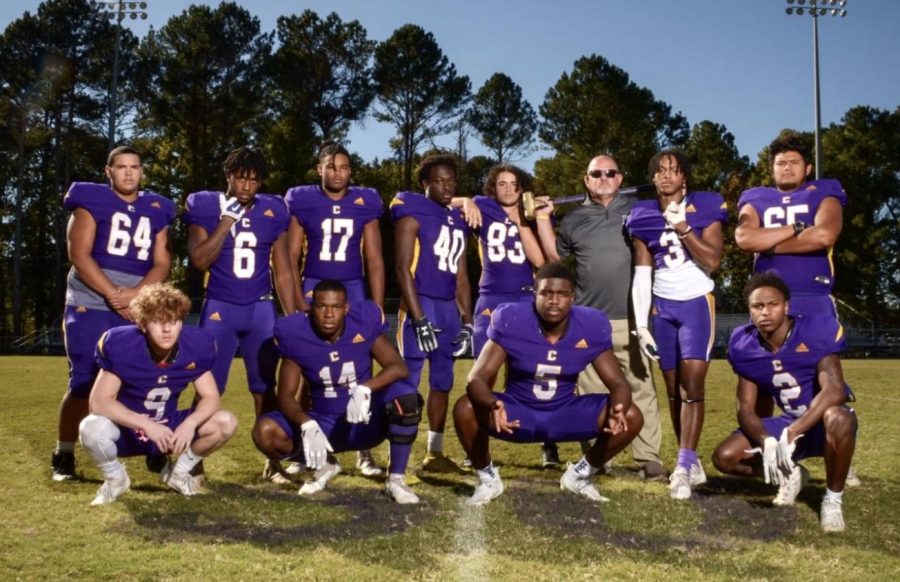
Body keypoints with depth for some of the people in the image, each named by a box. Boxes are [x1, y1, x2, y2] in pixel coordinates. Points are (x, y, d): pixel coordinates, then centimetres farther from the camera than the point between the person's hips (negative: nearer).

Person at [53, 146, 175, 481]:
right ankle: (64, 455, 10)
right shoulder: (91, 201, 1)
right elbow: (79, 255, -8)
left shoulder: (156, 211, 11)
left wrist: (134, 294, -13)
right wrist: (113, 296, -15)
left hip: (138, 309, 3)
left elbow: (162, 263, 4)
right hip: (89, 306, -3)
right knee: (83, 384, -4)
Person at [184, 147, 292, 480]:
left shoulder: (273, 211, 3)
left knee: (265, 387, 5)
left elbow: (282, 271, 7)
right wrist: (227, 221, -16)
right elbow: (199, 261, -12)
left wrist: (292, 318, 5)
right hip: (220, 307, -2)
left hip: (261, 309, 2)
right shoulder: (205, 206, -3)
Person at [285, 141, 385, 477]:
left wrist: (377, 309, 0)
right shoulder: (302, 201, -1)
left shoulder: (365, 203, 2)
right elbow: (292, 258, 0)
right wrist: (299, 304, -8)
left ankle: (364, 452, 6)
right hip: (313, 288, -1)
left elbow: (374, 261, 5)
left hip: (353, 290, 1)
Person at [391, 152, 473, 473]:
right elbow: (402, 268, -12)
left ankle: (435, 452, 20)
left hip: (449, 308, 7)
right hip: (420, 305, -7)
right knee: (407, 382, -7)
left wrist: (467, 321, 13)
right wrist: (419, 319, -18)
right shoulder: (413, 212, -6)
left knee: (442, 382, 11)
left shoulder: (457, 219, 16)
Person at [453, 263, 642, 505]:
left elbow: (618, 383, -11)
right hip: (517, 413, -2)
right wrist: (492, 405, -48)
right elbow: (477, 378, -24)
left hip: (565, 415, 2)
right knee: (466, 410, -31)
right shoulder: (511, 321, -22)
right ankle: (487, 477, 0)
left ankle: (581, 474, 9)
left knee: (630, 417, -19)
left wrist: (618, 410, -36)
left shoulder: (591, 327, -16)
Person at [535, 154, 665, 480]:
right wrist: (543, 219, 13)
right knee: (591, 394, 6)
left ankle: (649, 459, 0)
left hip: (632, 319, -2)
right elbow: (554, 256, 21)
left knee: (642, 390, -3)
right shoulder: (574, 218, 13)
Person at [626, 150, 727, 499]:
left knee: (692, 384, -13)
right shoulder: (643, 216, 4)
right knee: (674, 388, 4)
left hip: (697, 303, -3)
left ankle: (684, 467, -14)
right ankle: (692, 463, 14)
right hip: (663, 307, 3)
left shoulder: (705, 209, -4)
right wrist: (640, 324, 0)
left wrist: (682, 229, -18)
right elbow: (642, 276, 4)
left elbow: (712, 262, -11)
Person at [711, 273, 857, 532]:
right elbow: (745, 408, -6)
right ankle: (791, 476, 17)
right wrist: (766, 443, -27)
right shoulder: (745, 346, -8)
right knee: (725, 457, -12)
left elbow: (834, 390, -33)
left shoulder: (816, 332, -21)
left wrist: (793, 433, -42)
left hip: (823, 424, -4)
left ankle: (833, 498, -14)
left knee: (838, 418, -41)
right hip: (786, 423, 4)